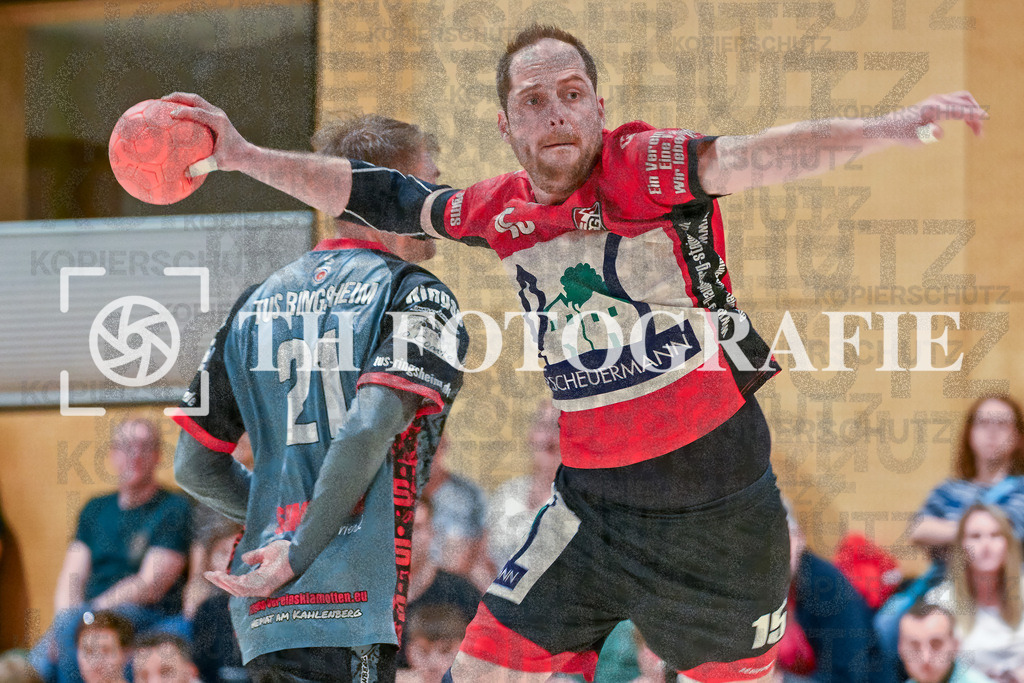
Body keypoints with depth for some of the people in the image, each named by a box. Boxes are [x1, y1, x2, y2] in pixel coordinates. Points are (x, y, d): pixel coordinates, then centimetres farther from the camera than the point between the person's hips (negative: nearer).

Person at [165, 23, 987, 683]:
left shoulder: (647, 169, -12)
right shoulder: (502, 211, 2)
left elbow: (750, 159, -30)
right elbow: (379, 198, 17)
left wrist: (885, 130, -47)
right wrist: (244, 156, 18)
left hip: (719, 504, -4)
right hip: (593, 504, 4)